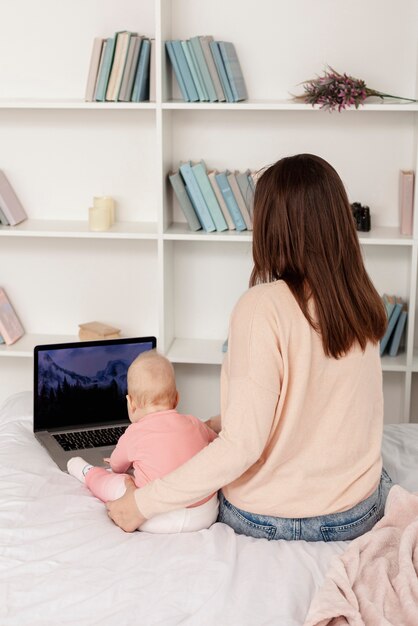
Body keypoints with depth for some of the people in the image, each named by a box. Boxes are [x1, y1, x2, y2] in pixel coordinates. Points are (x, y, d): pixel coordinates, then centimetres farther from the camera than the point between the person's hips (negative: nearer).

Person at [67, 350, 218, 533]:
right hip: (207, 515, 4)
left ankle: (88, 473, 40)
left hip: (160, 521, -4)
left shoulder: (134, 433, 0)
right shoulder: (194, 424, 9)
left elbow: (117, 465, 21)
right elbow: (215, 440, 33)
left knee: (112, 481, 12)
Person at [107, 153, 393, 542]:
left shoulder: (263, 306, -24)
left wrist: (143, 503, -17)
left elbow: (243, 444, -26)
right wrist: (214, 426, 19)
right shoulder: (363, 305, -4)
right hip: (359, 516, 5)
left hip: (267, 520, -4)